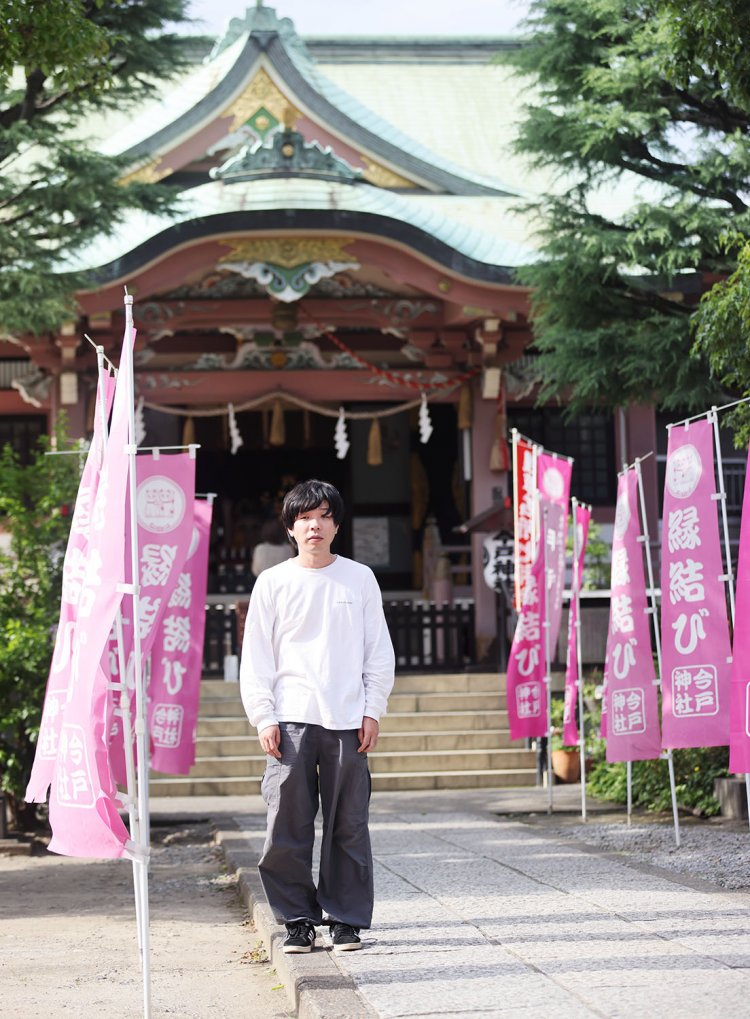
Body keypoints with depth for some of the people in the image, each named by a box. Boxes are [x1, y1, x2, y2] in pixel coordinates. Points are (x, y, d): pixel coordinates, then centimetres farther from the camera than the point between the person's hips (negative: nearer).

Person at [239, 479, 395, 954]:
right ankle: (298, 919, 7)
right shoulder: (273, 582, 7)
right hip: (290, 719, 0)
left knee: (348, 825, 0)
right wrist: (263, 716, -2)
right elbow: (257, 657, 7)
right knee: (287, 825, -4)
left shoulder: (360, 578, 9)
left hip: (347, 720, 0)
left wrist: (373, 710, 2)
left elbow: (379, 651, 10)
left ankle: (347, 919, 9)